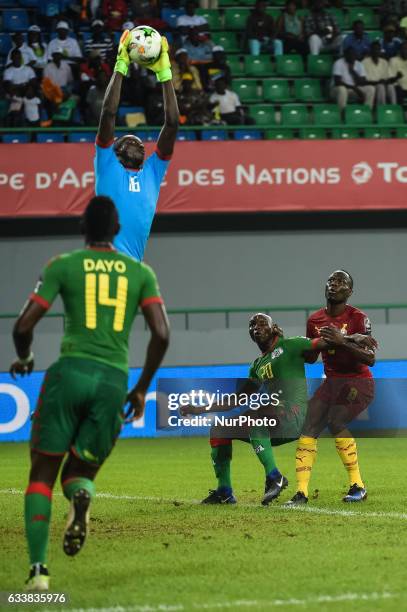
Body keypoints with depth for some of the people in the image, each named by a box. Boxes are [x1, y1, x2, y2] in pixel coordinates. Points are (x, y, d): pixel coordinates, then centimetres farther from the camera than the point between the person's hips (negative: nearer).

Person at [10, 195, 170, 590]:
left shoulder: (63, 266, 5)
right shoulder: (140, 272, 12)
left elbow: (24, 325, 1)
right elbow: (161, 334, 3)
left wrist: (24, 358, 22)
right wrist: (143, 388, 15)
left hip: (70, 372, -2)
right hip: (114, 381, 2)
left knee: (43, 473, 8)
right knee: (79, 470, 17)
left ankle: (38, 569, -7)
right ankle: (81, 493, -22)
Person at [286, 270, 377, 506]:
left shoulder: (357, 318, -12)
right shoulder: (315, 320, 6)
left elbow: (370, 359, -21)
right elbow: (310, 357, 19)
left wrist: (342, 340, -30)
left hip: (359, 382, -6)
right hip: (332, 382, 6)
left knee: (336, 422, -26)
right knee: (309, 428, -8)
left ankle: (358, 486, -13)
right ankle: (302, 492, -7)